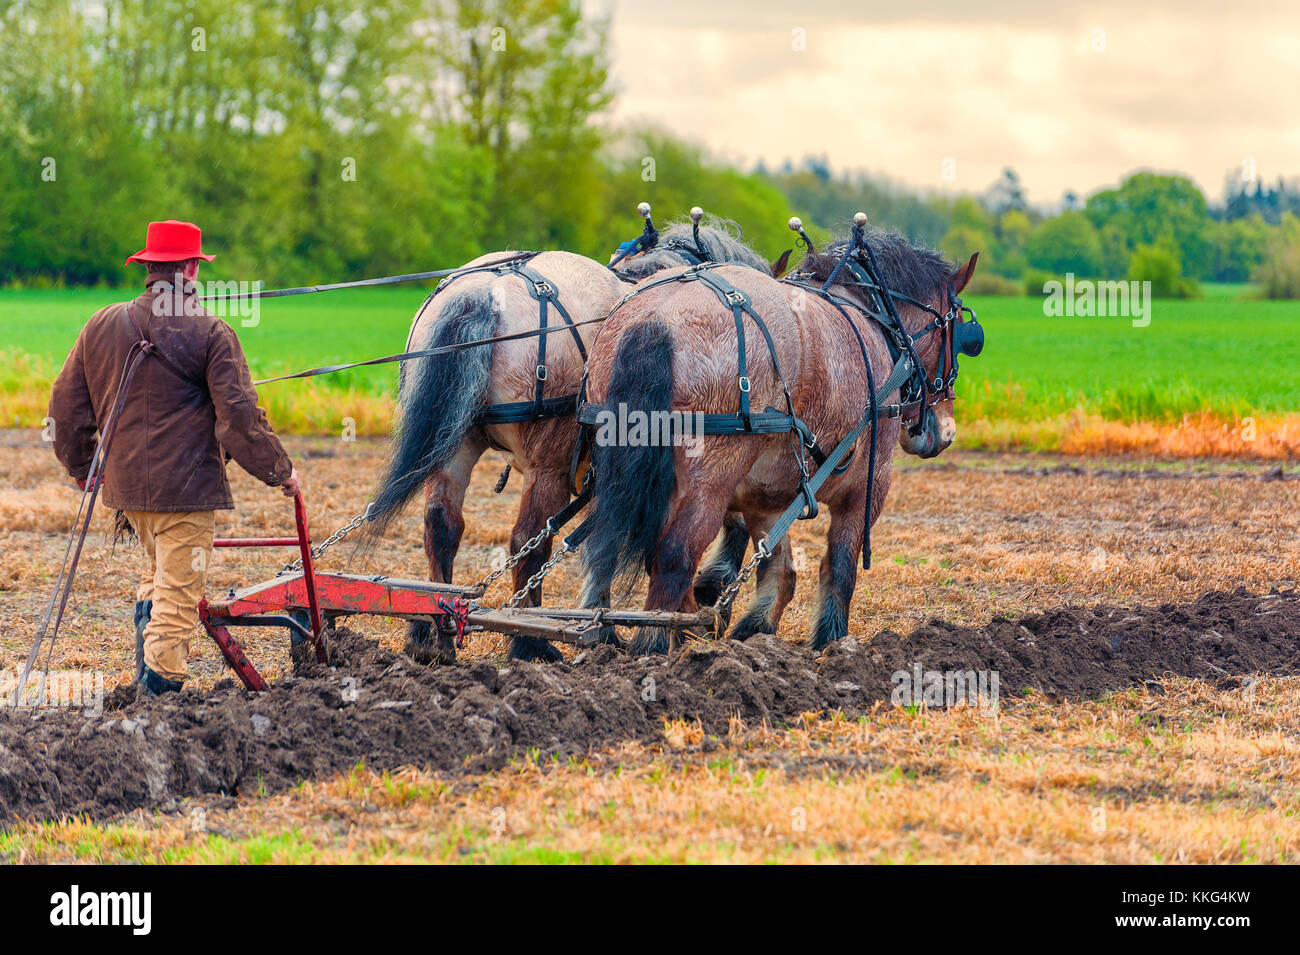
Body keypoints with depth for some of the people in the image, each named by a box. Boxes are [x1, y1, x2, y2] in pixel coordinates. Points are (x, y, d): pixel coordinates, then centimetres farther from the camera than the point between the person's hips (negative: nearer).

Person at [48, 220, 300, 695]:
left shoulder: (101, 326, 6)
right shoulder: (211, 334, -9)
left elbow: (66, 407, 13)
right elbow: (240, 417, -10)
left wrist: (83, 468, 27)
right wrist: (279, 469, 3)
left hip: (124, 479, 6)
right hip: (187, 486, -6)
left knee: (158, 570, 25)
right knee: (178, 590, -1)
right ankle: (160, 685, -5)